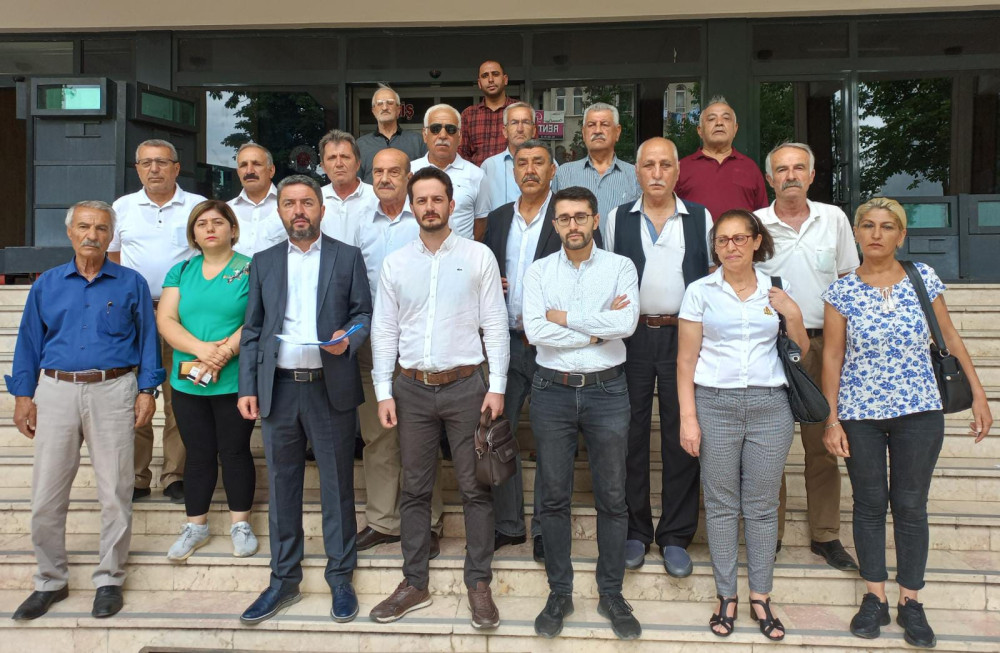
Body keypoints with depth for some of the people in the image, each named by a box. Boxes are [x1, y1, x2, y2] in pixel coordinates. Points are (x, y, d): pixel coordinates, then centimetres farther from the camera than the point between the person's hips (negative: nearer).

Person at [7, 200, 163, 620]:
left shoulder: (131, 284, 4)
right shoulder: (46, 284, 10)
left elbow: (147, 338, 4)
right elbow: (29, 342, 12)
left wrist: (147, 390, -2)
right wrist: (23, 395, 6)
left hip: (112, 391, -2)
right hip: (56, 392, 2)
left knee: (115, 493, 2)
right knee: (46, 496, 5)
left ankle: (109, 580, 17)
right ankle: (50, 581, 21)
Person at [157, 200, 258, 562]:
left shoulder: (250, 269, -2)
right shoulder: (181, 272, 10)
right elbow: (165, 320, 0)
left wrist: (224, 354, -21)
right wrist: (202, 349, -16)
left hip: (235, 381, -3)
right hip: (187, 381, 4)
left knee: (235, 451, 6)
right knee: (198, 454, 12)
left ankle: (240, 524, 21)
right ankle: (195, 526, 25)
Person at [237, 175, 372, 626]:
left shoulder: (347, 257, 5)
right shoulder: (264, 262, 11)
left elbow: (364, 313, 5)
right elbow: (252, 330, 10)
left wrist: (349, 338, -16)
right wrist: (247, 388, 3)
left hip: (331, 387, -2)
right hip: (278, 389, 2)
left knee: (337, 486, 5)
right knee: (282, 487, 9)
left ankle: (340, 579, 19)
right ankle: (284, 580, 23)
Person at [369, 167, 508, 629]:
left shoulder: (479, 257, 0)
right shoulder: (395, 263, 6)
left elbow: (495, 325, -2)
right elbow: (384, 330, 7)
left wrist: (497, 386, -8)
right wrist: (384, 391, 1)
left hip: (465, 385, -2)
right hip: (412, 387, 3)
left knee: (475, 489, 3)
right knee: (414, 490, 10)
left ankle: (479, 584, 17)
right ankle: (415, 584, 23)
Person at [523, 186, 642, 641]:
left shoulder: (620, 267, 1)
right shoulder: (538, 271, 3)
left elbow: (627, 323, -16)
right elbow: (535, 331, -12)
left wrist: (565, 317, -11)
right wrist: (597, 329, -11)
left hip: (606, 390, -1)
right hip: (553, 391, 1)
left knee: (612, 497, 7)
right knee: (554, 496, 8)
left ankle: (611, 594, 22)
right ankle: (559, 593, 22)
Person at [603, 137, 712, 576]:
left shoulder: (700, 218, 8)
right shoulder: (618, 219, 8)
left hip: (683, 334, 0)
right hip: (632, 335, 0)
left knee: (681, 436, 3)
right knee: (631, 435, 5)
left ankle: (676, 536, 15)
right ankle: (635, 532, 18)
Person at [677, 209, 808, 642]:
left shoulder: (775, 292, 9)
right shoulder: (701, 292, 2)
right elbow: (686, 360, 0)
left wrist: (794, 316, -4)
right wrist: (688, 417, -6)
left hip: (770, 406, 2)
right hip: (715, 405, -1)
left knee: (762, 505, 7)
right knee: (721, 505, 5)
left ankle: (761, 598, 18)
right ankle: (726, 597, 16)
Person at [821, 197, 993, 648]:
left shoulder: (923, 278, 0)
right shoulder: (842, 292, -4)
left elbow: (950, 337, 6)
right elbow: (832, 357, -2)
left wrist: (978, 395, 4)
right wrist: (831, 420, -4)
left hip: (919, 412, 1)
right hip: (860, 414, 0)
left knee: (911, 506, 7)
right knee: (869, 504, 10)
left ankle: (910, 602, 22)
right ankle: (874, 598, 23)